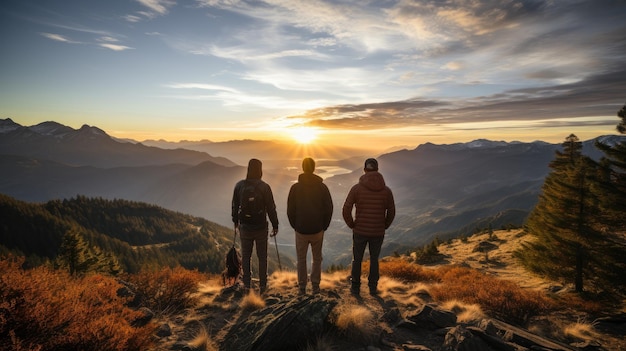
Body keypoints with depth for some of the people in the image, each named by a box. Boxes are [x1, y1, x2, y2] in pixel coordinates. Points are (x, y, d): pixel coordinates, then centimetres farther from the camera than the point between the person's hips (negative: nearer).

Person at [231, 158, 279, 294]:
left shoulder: (239, 185, -5)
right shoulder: (264, 187, -14)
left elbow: (235, 206, 4)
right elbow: (271, 208, -11)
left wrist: (235, 221, 19)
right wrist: (275, 225, 1)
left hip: (245, 227, 2)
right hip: (261, 227, -2)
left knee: (245, 256, 15)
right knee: (262, 257, 12)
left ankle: (247, 284, 22)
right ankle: (262, 285, 21)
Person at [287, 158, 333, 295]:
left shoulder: (295, 187, -6)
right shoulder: (322, 187, -6)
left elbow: (290, 210, -3)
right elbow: (329, 209, -3)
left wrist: (295, 226, 10)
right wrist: (324, 226, 8)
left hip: (301, 230, 0)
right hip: (318, 230, 1)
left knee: (301, 260, 13)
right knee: (317, 259, 16)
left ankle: (302, 287, 19)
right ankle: (315, 286, 18)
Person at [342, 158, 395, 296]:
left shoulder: (356, 188, -11)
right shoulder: (386, 190, -6)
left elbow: (346, 211, -14)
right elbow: (391, 213, 0)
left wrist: (352, 225, 2)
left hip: (360, 231, -1)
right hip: (378, 232, 1)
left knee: (357, 259, 17)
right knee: (374, 259, 21)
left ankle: (355, 287, 26)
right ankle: (373, 287, 27)